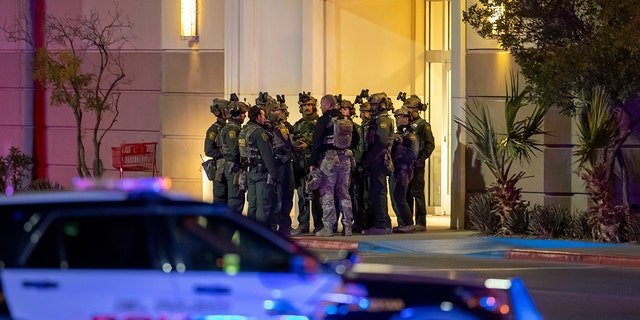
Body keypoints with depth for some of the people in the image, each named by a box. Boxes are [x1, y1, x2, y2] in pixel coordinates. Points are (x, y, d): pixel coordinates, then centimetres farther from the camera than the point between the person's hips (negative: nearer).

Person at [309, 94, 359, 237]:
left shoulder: (324, 120, -9)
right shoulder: (348, 121, 10)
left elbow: (317, 142, -12)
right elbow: (356, 140, 16)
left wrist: (312, 162, -8)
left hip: (328, 159, -6)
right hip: (346, 160, 6)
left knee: (326, 193, -2)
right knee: (344, 193, 12)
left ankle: (328, 227, -6)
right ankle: (348, 226, 11)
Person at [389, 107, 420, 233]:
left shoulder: (410, 136, -7)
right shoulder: (396, 135, 19)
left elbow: (413, 155, -18)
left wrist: (397, 159, -18)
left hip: (403, 171, -9)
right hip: (394, 171, 9)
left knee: (399, 199, -13)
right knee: (394, 199, 9)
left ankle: (409, 224, -8)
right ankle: (402, 223, 15)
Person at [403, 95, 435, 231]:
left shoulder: (423, 124, -6)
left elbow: (430, 145, -9)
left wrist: (420, 159, -15)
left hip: (416, 164, -7)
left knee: (417, 192, -6)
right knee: (407, 192, 9)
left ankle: (421, 223, -3)